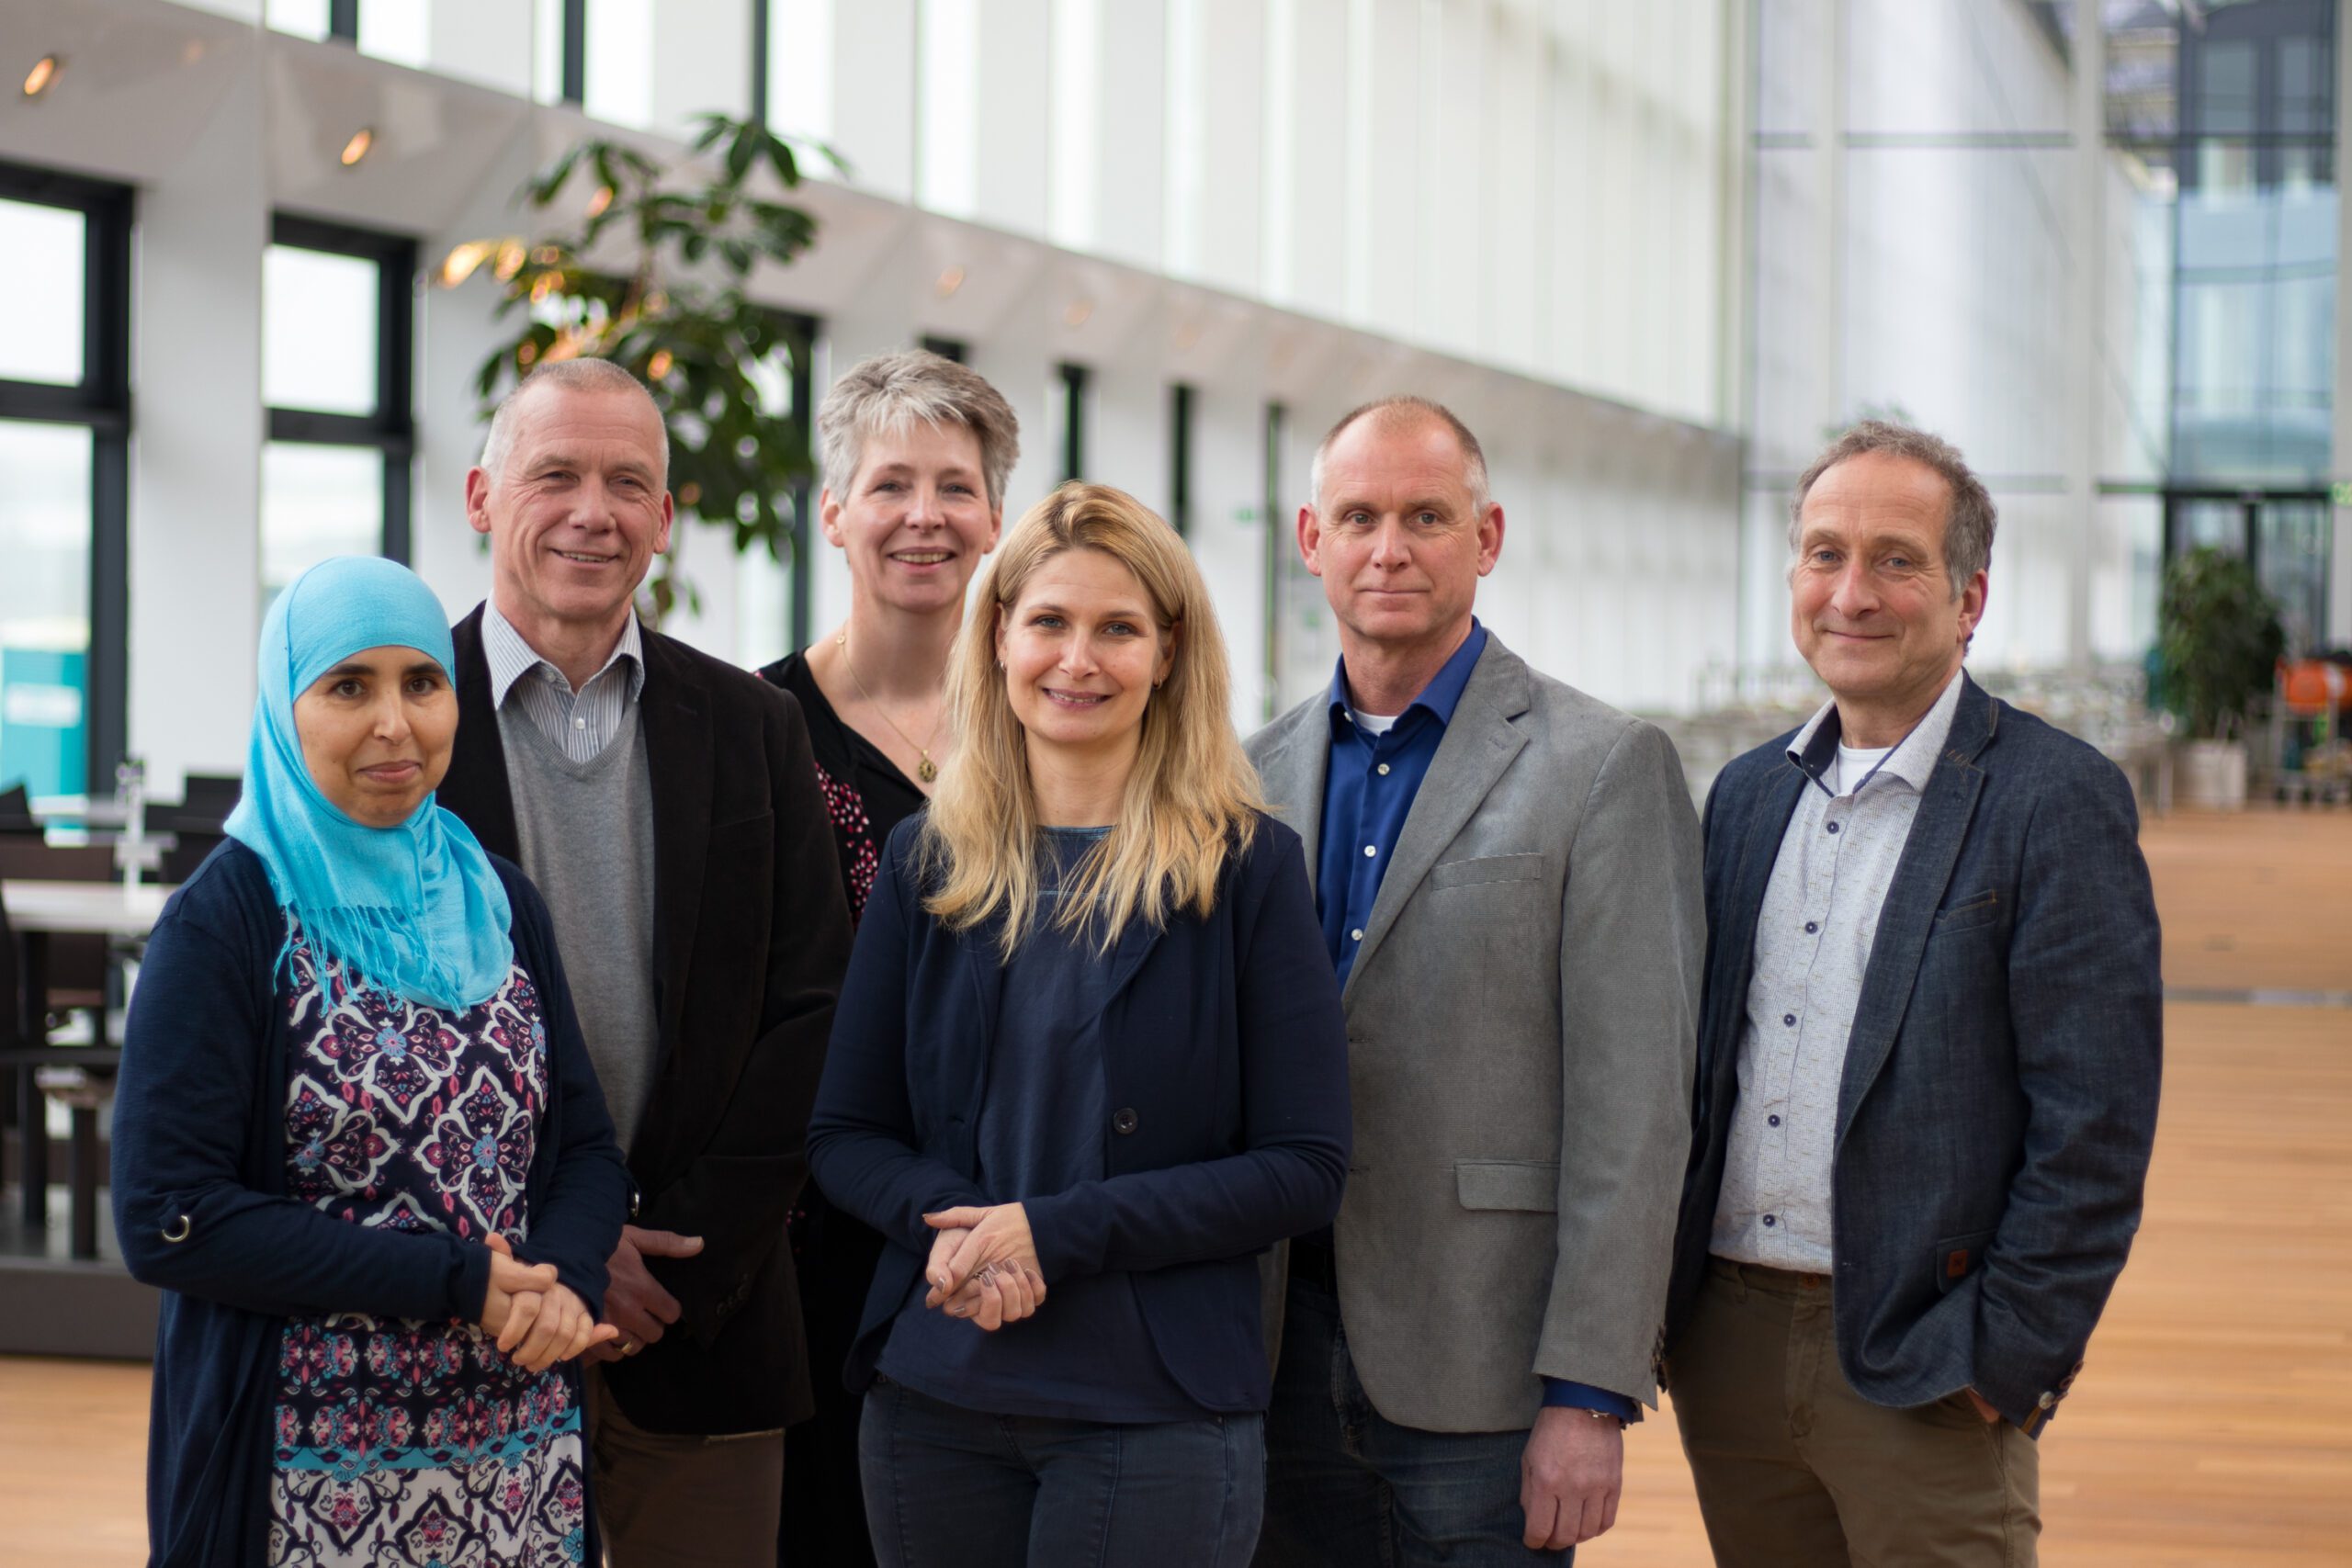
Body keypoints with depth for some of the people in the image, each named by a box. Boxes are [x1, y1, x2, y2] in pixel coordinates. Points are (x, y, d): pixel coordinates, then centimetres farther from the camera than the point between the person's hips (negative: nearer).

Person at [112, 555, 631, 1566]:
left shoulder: (496, 903, 8)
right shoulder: (224, 922, -8)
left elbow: (584, 1145, 10)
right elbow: (167, 1219, -14)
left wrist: (563, 1280, -13)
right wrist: (458, 1282, -17)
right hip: (312, 1480, -5)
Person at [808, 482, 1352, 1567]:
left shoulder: (1247, 868, -2)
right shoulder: (926, 863, 8)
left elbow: (1305, 1170, -6)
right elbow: (844, 1133, 10)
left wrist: (1055, 1231, -14)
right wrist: (947, 1219, -12)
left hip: (1156, 1410, -3)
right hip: (933, 1398, 3)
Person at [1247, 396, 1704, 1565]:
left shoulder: (1603, 769, -4)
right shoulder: (1262, 771, 12)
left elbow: (1634, 1108, -9)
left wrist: (1589, 1397, -14)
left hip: (1477, 1376, -4)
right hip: (1281, 1358, 5)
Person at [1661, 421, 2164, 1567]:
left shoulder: (2057, 800, -7)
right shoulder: (1748, 794, 12)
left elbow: (2095, 1120, -11)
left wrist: (2011, 1358, -13)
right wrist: (1669, 1305, 8)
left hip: (1922, 1373, -6)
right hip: (1731, 1345, 6)